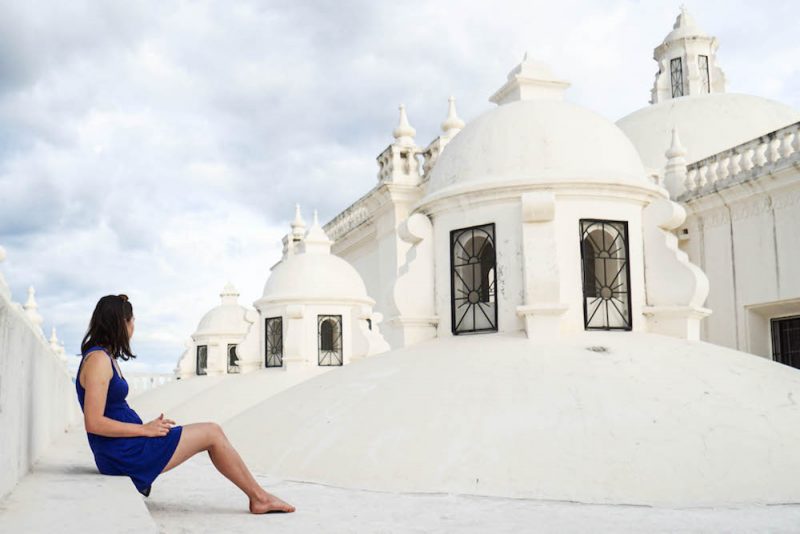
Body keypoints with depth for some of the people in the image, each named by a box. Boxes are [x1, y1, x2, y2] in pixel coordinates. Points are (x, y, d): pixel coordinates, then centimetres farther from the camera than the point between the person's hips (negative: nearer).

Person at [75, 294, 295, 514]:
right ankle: (259, 497, 10)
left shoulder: (107, 358, 15)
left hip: (124, 450, 10)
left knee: (212, 431, 12)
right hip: (125, 453, -10)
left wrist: (149, 425, 5)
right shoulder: (98, 360, -16)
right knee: (212, 433, -3)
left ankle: (258, 497, 11)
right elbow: (93, 423, -22)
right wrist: (145, 430, -16)